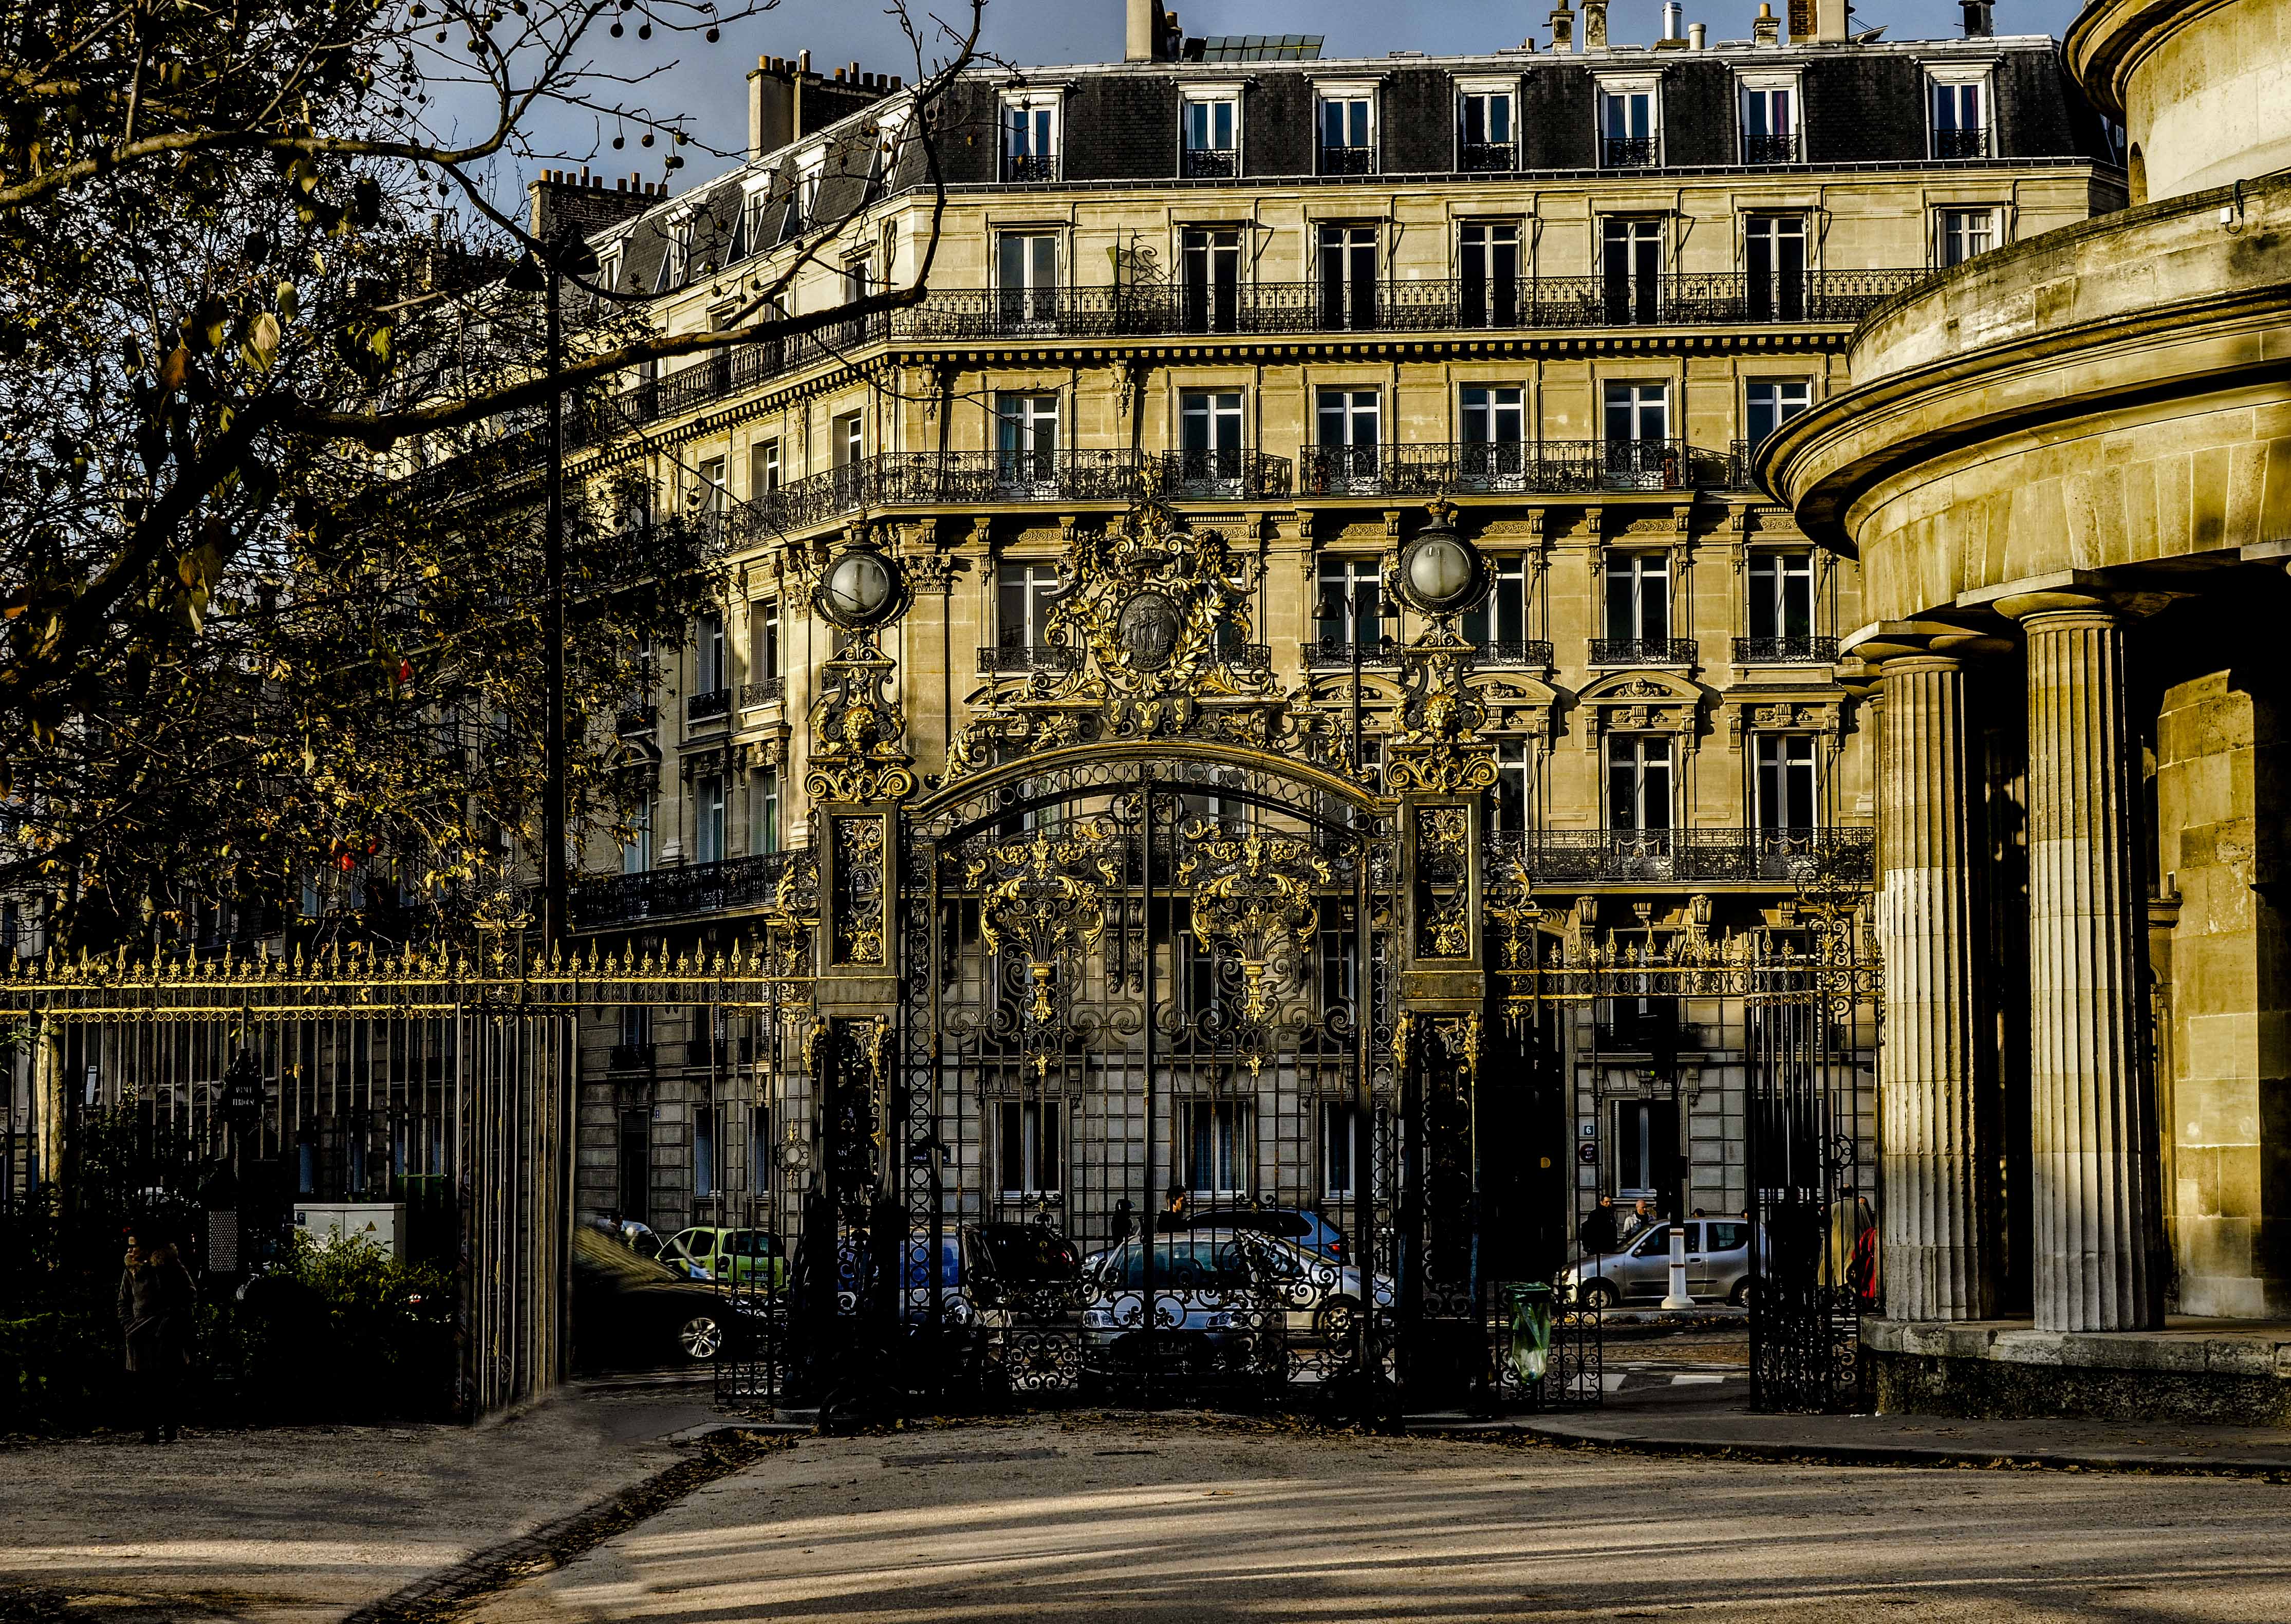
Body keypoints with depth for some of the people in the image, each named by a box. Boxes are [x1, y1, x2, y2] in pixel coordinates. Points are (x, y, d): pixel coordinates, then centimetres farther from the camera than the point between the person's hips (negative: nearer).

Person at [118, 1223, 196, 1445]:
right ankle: (150, 1432, 4)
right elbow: (124, 1303, 19)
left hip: (166, 1337, -4)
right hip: (140, 1339, 4)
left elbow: (188, 1295, 0)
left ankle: (168, 1432, -2)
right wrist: (128, 1326, 4)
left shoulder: (169, 1265, -2)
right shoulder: (131, 1271, 12)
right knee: (143, 1388, -1)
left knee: (165, 1386, -6)